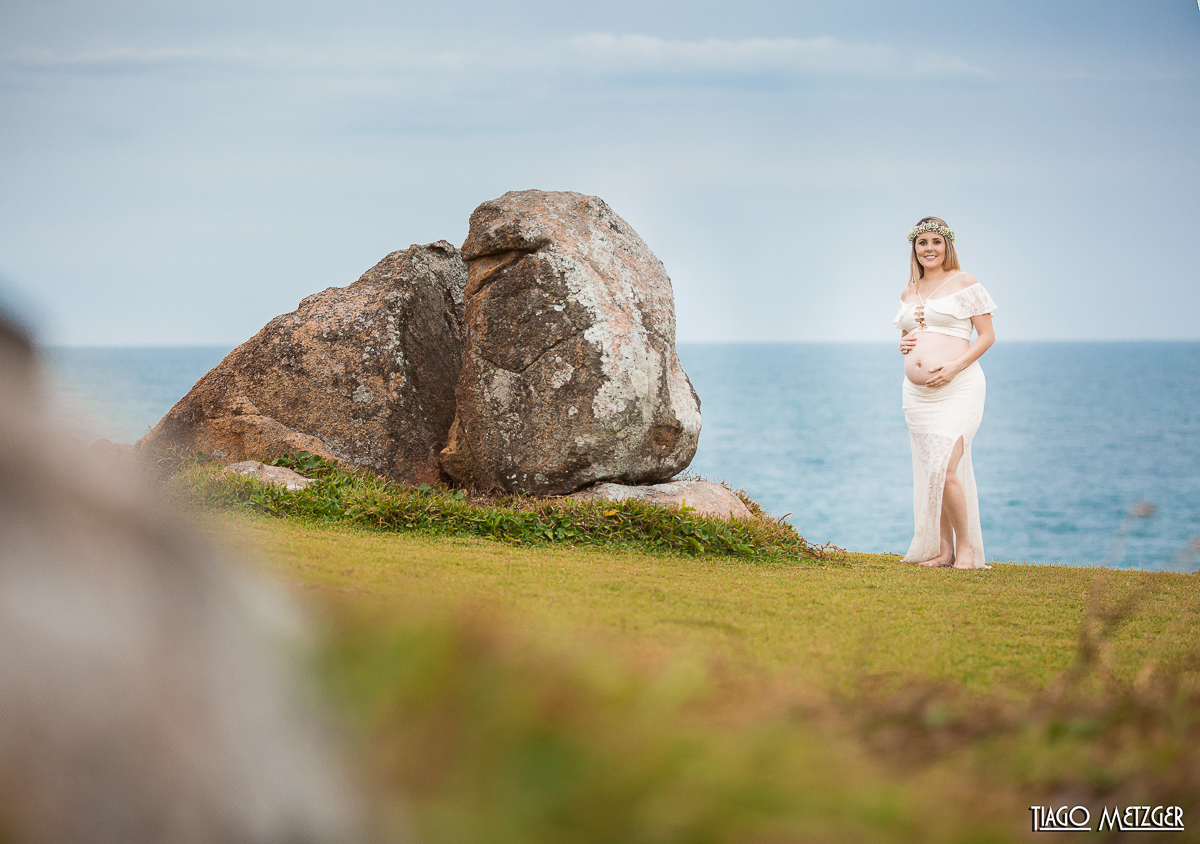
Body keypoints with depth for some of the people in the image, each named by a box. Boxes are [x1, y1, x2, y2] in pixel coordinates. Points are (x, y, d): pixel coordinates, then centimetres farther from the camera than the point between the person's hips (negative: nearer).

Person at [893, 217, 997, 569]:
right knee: (930, 474, 6)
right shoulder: (908, 292, 16)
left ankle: (966, 549, -6)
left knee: (945, 470, -17)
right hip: (917, 394, 6)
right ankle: (942, 550, 13)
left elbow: (987, 336, -2)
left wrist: (955, 366, -16)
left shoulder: (964, 283, 0)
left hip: (957, 390, -6)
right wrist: (903, 344, 4)